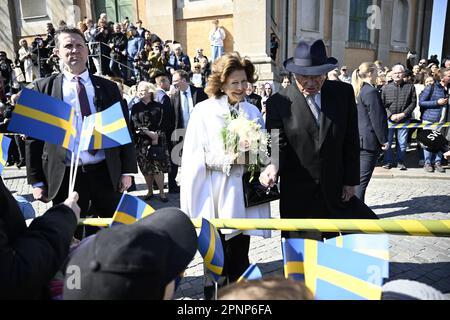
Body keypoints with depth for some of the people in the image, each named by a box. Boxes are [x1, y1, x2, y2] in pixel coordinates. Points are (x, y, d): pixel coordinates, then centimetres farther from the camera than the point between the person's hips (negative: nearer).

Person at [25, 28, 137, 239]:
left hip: (106, 173, 1)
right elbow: (34, 136, 4)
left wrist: (127, 171, 0)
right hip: (66, 176, 0)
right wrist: (36, 181, 0)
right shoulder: (44, 88, 4)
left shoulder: (108, 87, 7)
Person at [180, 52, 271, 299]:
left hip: (241, 190, 3)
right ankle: (213, 291, 26)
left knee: (239, 254, 9)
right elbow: (193, 157, -4)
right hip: (213, 190, -2)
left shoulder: (253, 112, 9)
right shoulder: (203, 110, -2)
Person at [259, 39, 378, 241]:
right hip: (298, 195, -2)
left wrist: (351, 180, 3)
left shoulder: (344, 92, 0)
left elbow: (351, 140, 3)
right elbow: (278, 144, -11)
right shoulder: (278, 103, -8)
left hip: (336, 189, 3)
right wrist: (273, 168, -33)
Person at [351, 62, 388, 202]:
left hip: (357, 137, 9)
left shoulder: (356, 90, 10)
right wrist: (384, 140, -9)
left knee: (357, 174, 17)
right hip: (369, 140, -9)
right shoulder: (371, 91, -16)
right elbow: (377, 119, -16)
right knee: (363, 177, -2)